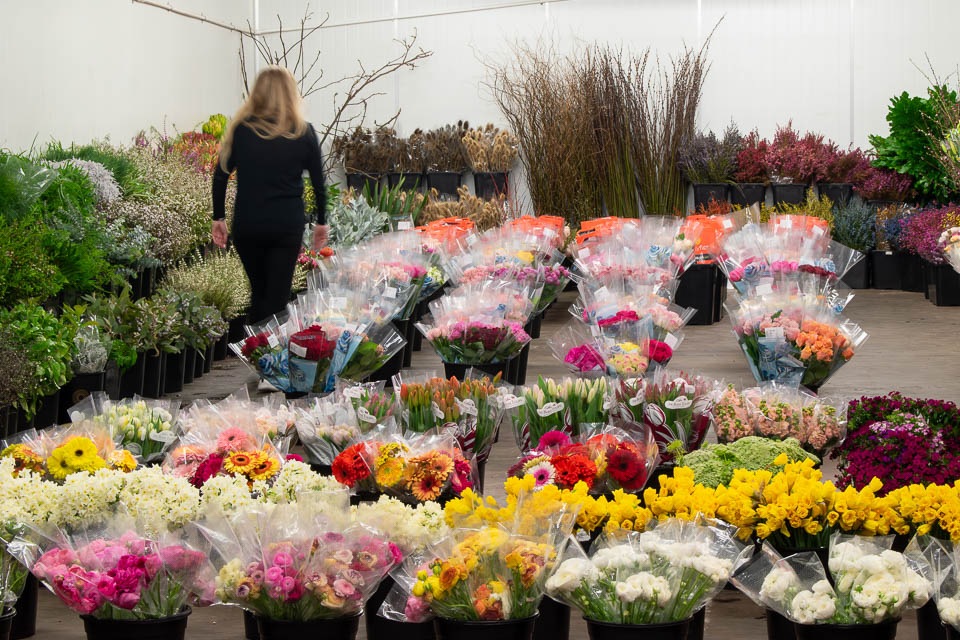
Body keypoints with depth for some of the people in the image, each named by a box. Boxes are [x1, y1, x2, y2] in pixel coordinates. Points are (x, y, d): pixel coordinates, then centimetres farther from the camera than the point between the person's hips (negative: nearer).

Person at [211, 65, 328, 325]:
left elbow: (220, 176, 1)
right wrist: (321, 222, 15)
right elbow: (318, 183, 4)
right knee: (278, 296, 3)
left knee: (258, 291, 18)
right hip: (288, 226, -1)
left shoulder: (240, 128, 1)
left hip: (246, 225, 2)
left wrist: (218, 218, 10)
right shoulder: (303, 132, 0)